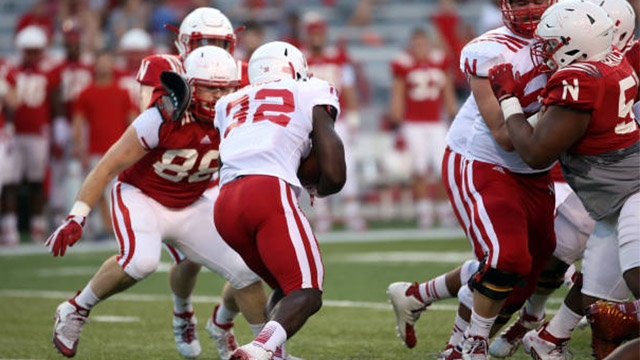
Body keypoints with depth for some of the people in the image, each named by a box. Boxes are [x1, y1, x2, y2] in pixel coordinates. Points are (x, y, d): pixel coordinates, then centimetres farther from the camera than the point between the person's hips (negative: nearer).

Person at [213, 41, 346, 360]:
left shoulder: (230, 104, 30)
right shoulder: (311, 94, 17)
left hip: (225, 204, 6)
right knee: (306, 294, -7)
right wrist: (318, 188, 32)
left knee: (286, 287, 23)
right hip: (269, 193, -6)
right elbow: (334, 176, 10)